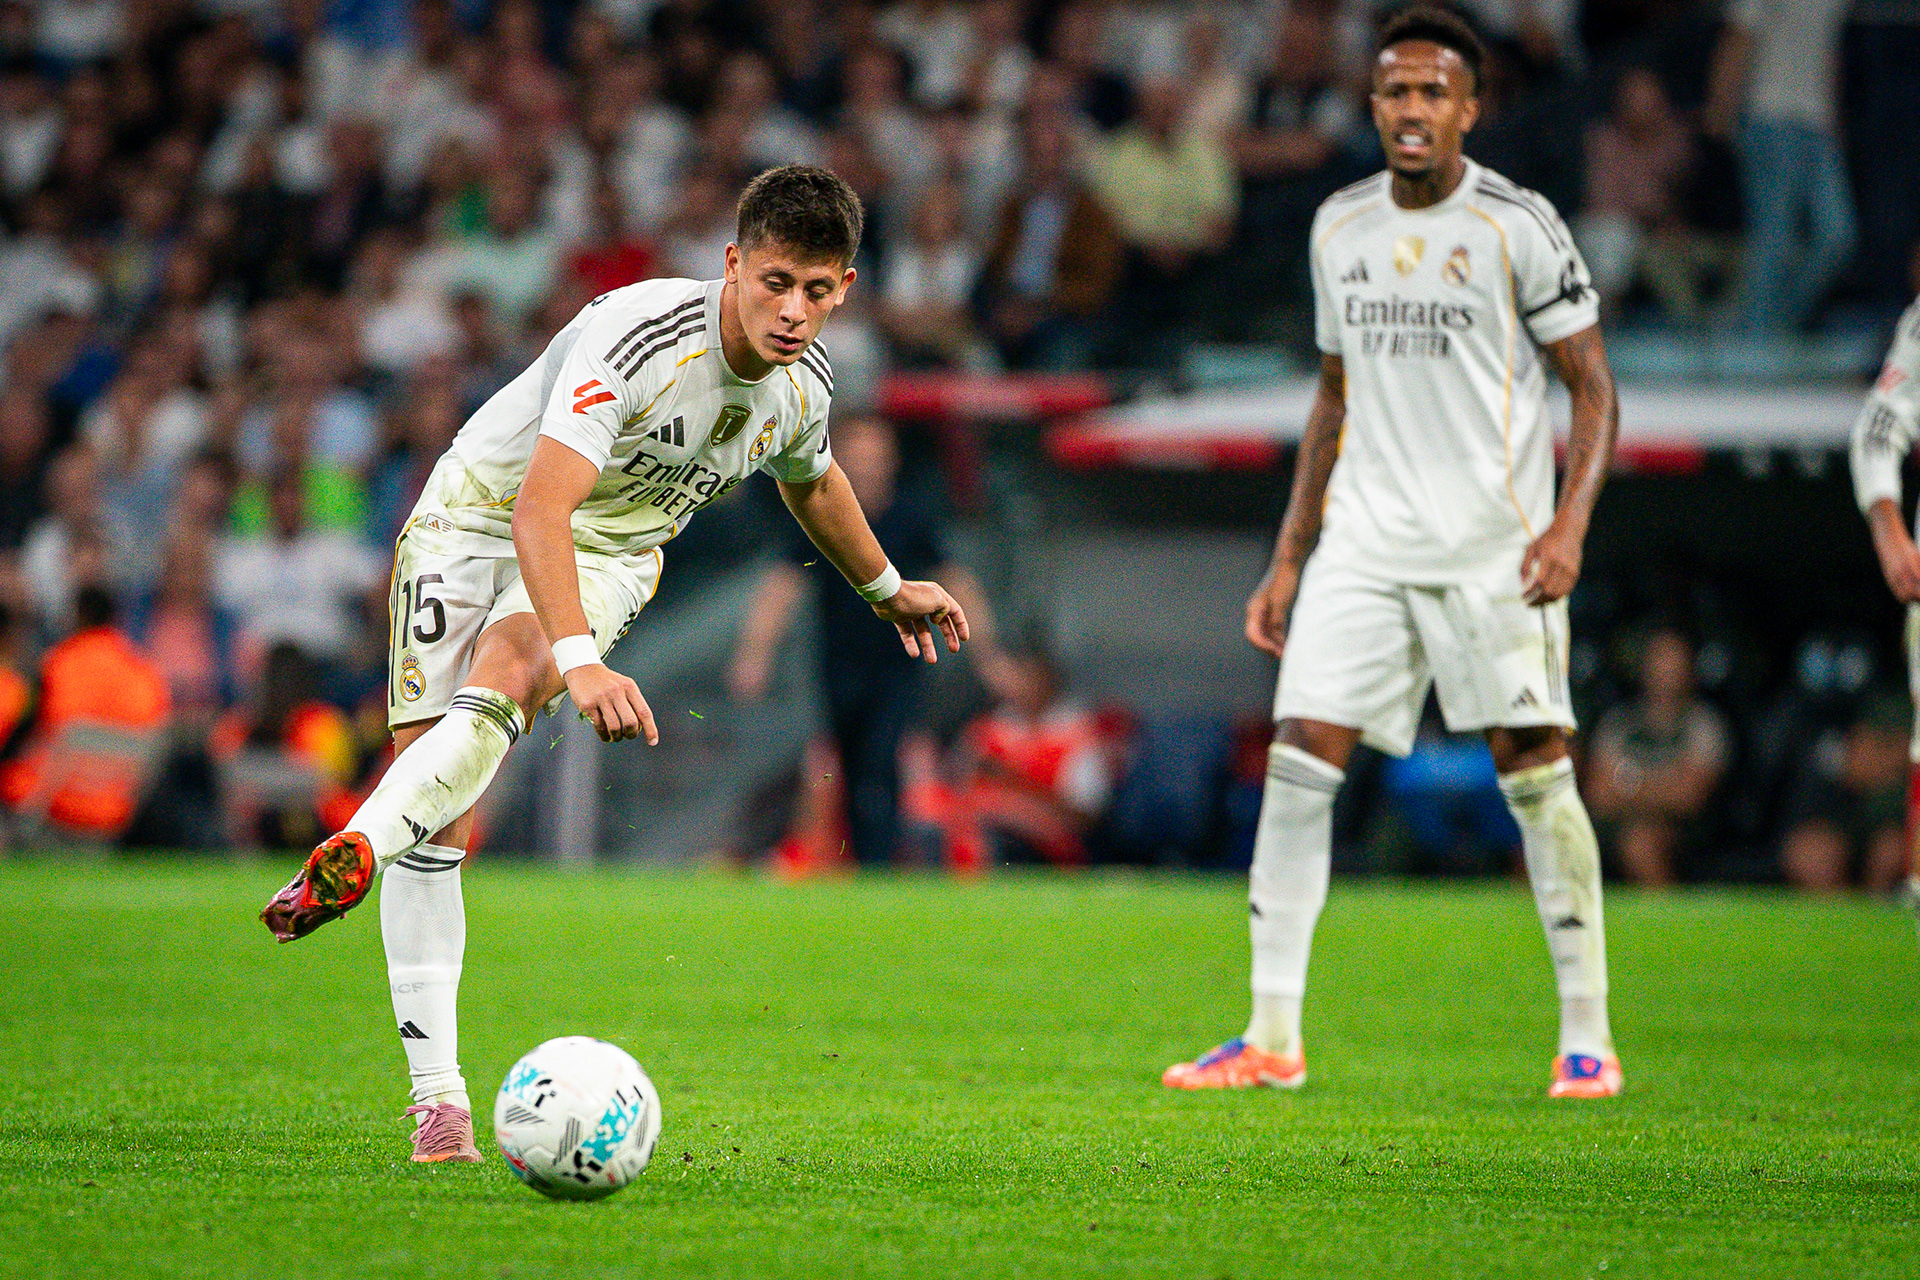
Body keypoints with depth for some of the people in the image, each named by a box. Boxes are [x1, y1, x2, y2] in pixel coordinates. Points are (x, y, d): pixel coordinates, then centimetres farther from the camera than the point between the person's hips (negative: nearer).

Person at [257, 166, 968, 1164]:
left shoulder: (804, 385, -7)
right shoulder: (638, 335, -30)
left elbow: (810, 481, 20)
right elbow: (537, 509, -38)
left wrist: (887, 588, 34)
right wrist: (580, 660, -50)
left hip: (611, 549, 4)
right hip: (481, 514, -3)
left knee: (502, 678, -33)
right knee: (435, 808, -14)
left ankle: (348, 859, -55)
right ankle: (436, 1094, -9)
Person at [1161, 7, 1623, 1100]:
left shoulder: (1517, 224, -5)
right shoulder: (1340, 227, 11)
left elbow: (1594, 388, -4)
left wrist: (1570, 523, -18)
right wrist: (1289, 558, 16)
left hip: (1494, 546, -4)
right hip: (1365, 539, 5)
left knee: (1536, 772, -4)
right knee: (1299, 761, -5)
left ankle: (1589, 1038, 7)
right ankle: (1273, 1039, -1)